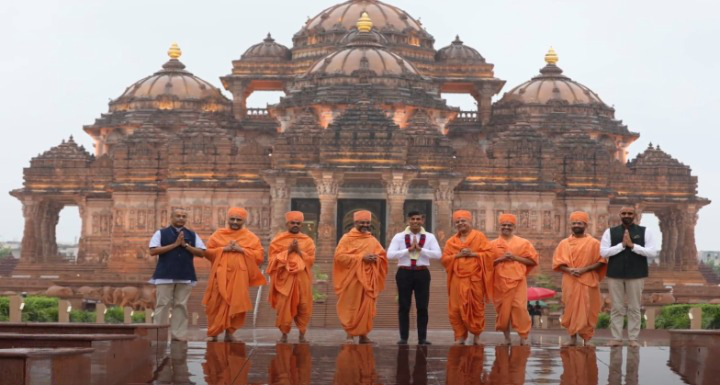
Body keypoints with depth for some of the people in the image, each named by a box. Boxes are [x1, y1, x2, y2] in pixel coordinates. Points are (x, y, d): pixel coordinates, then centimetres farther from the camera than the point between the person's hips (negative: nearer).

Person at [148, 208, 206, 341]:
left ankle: (179, 335, 6)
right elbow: (153, 251, -8)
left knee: (181, 305, 3)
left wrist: (185, 245, -8)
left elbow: (201, 253, 5)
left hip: (186, 276, 2)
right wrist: (175, 244, -11)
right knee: (163, 305, -3)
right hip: (165, 275, -2)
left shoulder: (192, 235, 11)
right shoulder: (161, 233, 4)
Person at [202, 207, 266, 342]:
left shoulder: (251, 237, 8)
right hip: (221, 274, 0)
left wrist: (241, 250, -11)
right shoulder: (218, 234, 9)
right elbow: (207, 251, 5)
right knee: (217, 304, -3)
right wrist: (224, 249, -9)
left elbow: (260, 255, 0)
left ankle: (229, 332, 11)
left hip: (240, 276, 0)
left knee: (236, 304, -1)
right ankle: (213, 333, 5)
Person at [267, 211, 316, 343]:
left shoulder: (307, 240, 7)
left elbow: (311, 260, 1)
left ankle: (302, 334, 11)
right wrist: (288, 251, -13)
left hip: (302, 279, 1)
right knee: (283, 307, -3)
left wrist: (299, 251, -12)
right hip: (284, 278, -1)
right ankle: (284, 334, 8)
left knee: (303, 307, 0)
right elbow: (272, 259, -4)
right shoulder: (278, 240, 3)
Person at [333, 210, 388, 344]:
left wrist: (375, 258, -10)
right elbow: (339, 256, -12)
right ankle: (349, 334, 3)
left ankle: (363, 334, 9)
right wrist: (361, 257, -17)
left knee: (367, 307, 3)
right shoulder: (347, 238, -2)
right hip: (352, 277, -4)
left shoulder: (372, 240, 12)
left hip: (368, 278, 4)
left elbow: (383, 256, 15)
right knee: (351, 307, -3)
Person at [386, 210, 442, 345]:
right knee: (404, 307, 4)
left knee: (422, 307, 4)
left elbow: (438, 254, -9)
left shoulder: (429, 237, 2)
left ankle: (422, 338, 10)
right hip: (404, 273, 0)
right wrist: (409, 249, -16)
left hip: (422, 273, 1)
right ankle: (403, 337, 10)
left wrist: (420, 249, -16)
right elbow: (390, 255, -11)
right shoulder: (399, 237, 0)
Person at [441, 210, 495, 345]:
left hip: (475, 279, -2)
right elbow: (444, 259, 5)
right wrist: (458, 255, -9)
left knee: (477, 308, 2)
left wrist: (473, 254, -12)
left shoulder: (479, 236, 4)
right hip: (458, 280, 2)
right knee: (456, 309, -4)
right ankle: (460, 336, 4)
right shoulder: (451, 241, 12)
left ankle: (477, 335, 15)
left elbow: (490, 254, -3)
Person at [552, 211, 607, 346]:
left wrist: (585, 269, -14)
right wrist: (569, 270, -13)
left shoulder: (593, 243, 1)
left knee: (587, 310, -3)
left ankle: (586, 339, 4)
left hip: (587, 281, -2)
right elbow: (557, 262, 6)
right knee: (571, 309, 2)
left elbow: (601, 261, -2)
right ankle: (573, 338, 10)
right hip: (570, 281, 2)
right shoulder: (564, 243, 8)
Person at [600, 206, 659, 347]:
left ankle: (633, 339, 7)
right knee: (617, 308, 3)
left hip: (636, 275, -1)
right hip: (615, 274, 1)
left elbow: (653, 252, -5)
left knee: (634, 308, 3)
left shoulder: (645, 232, 5)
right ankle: (616, 338, 8)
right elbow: (603, 252, -3)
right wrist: (622, 245, -12)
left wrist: (632, 245, -13)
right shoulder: (610, 232, 7)